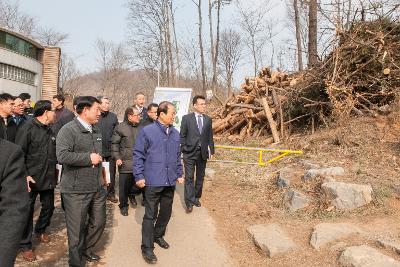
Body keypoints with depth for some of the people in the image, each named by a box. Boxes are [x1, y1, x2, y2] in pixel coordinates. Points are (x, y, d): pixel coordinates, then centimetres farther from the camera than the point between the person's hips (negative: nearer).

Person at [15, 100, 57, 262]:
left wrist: (55, 173, 11)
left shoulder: (50, 131, 9)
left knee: (49, 207, 16)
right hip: (31, 180, -6)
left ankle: (40, 230, 42)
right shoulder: (28, 128, -11)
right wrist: (24, 175, -19)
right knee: (28, 212, 4)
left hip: (49, 179, 6)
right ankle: (25, 245, 18)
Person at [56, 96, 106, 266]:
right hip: (76, 190, -7)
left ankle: (86, 249, 42)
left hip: (97, 188, 8)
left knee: (99, 223, 18)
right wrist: (89, 158, -20)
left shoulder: (96, 130, 12)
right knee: (77, 230, 6)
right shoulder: (68, 130, -15)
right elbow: (62, 156, -28)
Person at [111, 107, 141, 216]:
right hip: (125, 162, -3)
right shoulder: (120, 128, -5)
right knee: (124, 185, 2)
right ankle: (123, 205, 19)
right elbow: (114, 144, -2)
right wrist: (117, 158, -8)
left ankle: (132, 195, 41)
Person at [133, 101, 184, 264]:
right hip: (153, 181, -6)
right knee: (150, 215, 2)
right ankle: (147, 247, 14)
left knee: (166, 212, 17)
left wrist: (179, 174, 17)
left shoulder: (175, 133, 8)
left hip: (170, 182, 6)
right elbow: (138, 155, -7)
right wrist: (139, 176, -10)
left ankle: (158, 235, 39)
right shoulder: (147, 131, -9)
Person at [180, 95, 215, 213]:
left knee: (200, 177, 13)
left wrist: (211, 150, 6)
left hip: (203, 153, 4)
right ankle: (189, 202, 3)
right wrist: (184, 149, -6)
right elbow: (182, 136, -1)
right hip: (189, 153, -3)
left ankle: (196, 198, 28)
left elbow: (210, 137, 9)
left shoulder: (208, 119, 5)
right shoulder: (186, 118, -4)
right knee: (189, 178, -2)